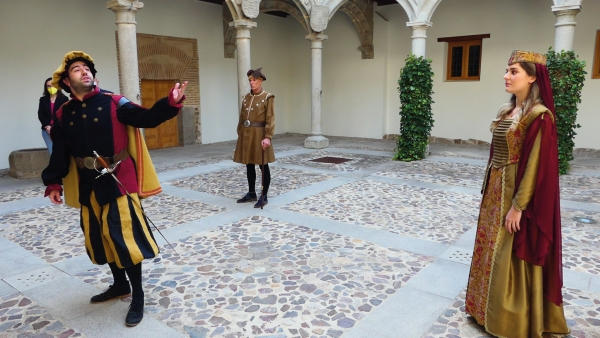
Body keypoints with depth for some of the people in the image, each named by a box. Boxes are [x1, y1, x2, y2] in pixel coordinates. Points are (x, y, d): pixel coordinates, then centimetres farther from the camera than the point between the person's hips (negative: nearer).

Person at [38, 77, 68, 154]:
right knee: (52, 153, 0)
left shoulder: (64, 99, 3)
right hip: (46, 130, 3)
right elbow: (40, 115, 7)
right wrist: (47, 126, -9)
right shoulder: (43, 99, 14)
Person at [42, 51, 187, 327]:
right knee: (99, 237, 15)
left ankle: (137, 297, 8)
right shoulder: (63, 115, 6)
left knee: (124, 236, -7)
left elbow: (147, 118, -16)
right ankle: (120, 285, 35)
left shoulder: (113, 103, -6)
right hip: (88, 186, 6)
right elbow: (60, 153, 10)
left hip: (118, 181, -5)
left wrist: (171, 102, -31)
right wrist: (53, 184, 4)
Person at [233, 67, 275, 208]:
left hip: (259, 135, -6)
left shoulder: (268, 97, -7)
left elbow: (270, 119, -13)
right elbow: (242, 118, 14)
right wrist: (240, 134, 12)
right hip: (246, 135, 6)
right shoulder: (246, 97, 10)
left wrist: (267, 137, -21)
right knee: (249, 165, 13)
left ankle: (264, 197, 9)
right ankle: (251, 193, 26)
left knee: (263, 167, 1)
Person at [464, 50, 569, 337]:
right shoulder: (506, 112, 9)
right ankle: (490, 308, 34)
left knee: (511, 258, 3)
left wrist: (518, 206, -19)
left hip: (517, 193, -9)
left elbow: (536, 166, -19)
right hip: (497, 190, 9)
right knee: (492, 251, 17)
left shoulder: (539, 117, -17)